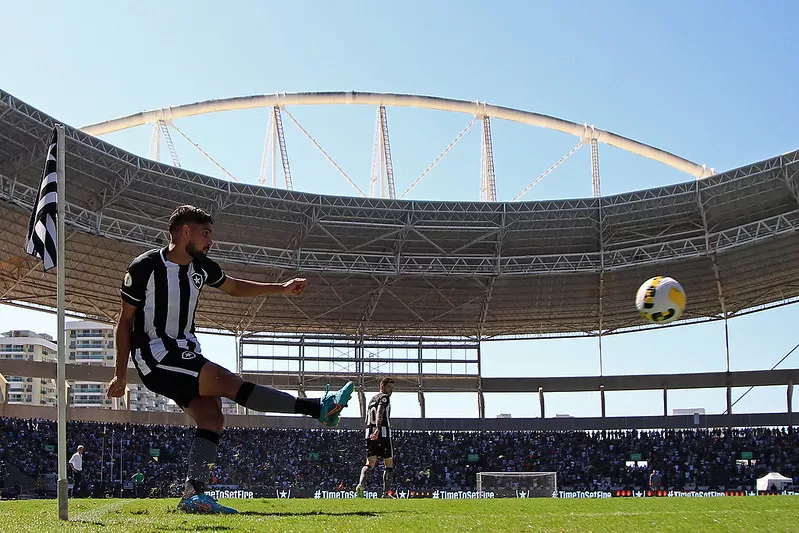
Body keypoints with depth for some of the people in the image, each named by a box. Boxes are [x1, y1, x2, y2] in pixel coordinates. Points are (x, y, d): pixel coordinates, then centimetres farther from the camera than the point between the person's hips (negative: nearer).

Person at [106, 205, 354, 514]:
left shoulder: (200, 267, 5)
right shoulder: (145, 267, -13)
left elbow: (235, 287, 23)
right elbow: (125, 320, -6)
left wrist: (281, 289, 13)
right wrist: (120, 374, -7)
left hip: (183, 354, 8)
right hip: (154, 355, -8)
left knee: (211, 417, -9)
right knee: (229, 382, -19)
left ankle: (193, 495, -11)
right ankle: (318, 408, -22)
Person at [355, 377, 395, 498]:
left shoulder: (372, 399, 23)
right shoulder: (384, 397, -2)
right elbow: (380, 413, -19)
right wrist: (378, 429, -31)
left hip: (369, 434, 7)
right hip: (383, 433, -7)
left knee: (370, 463, 4)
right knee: (389, 464, 2)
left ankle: (361, 485, -21)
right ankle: (386, 493, -1)